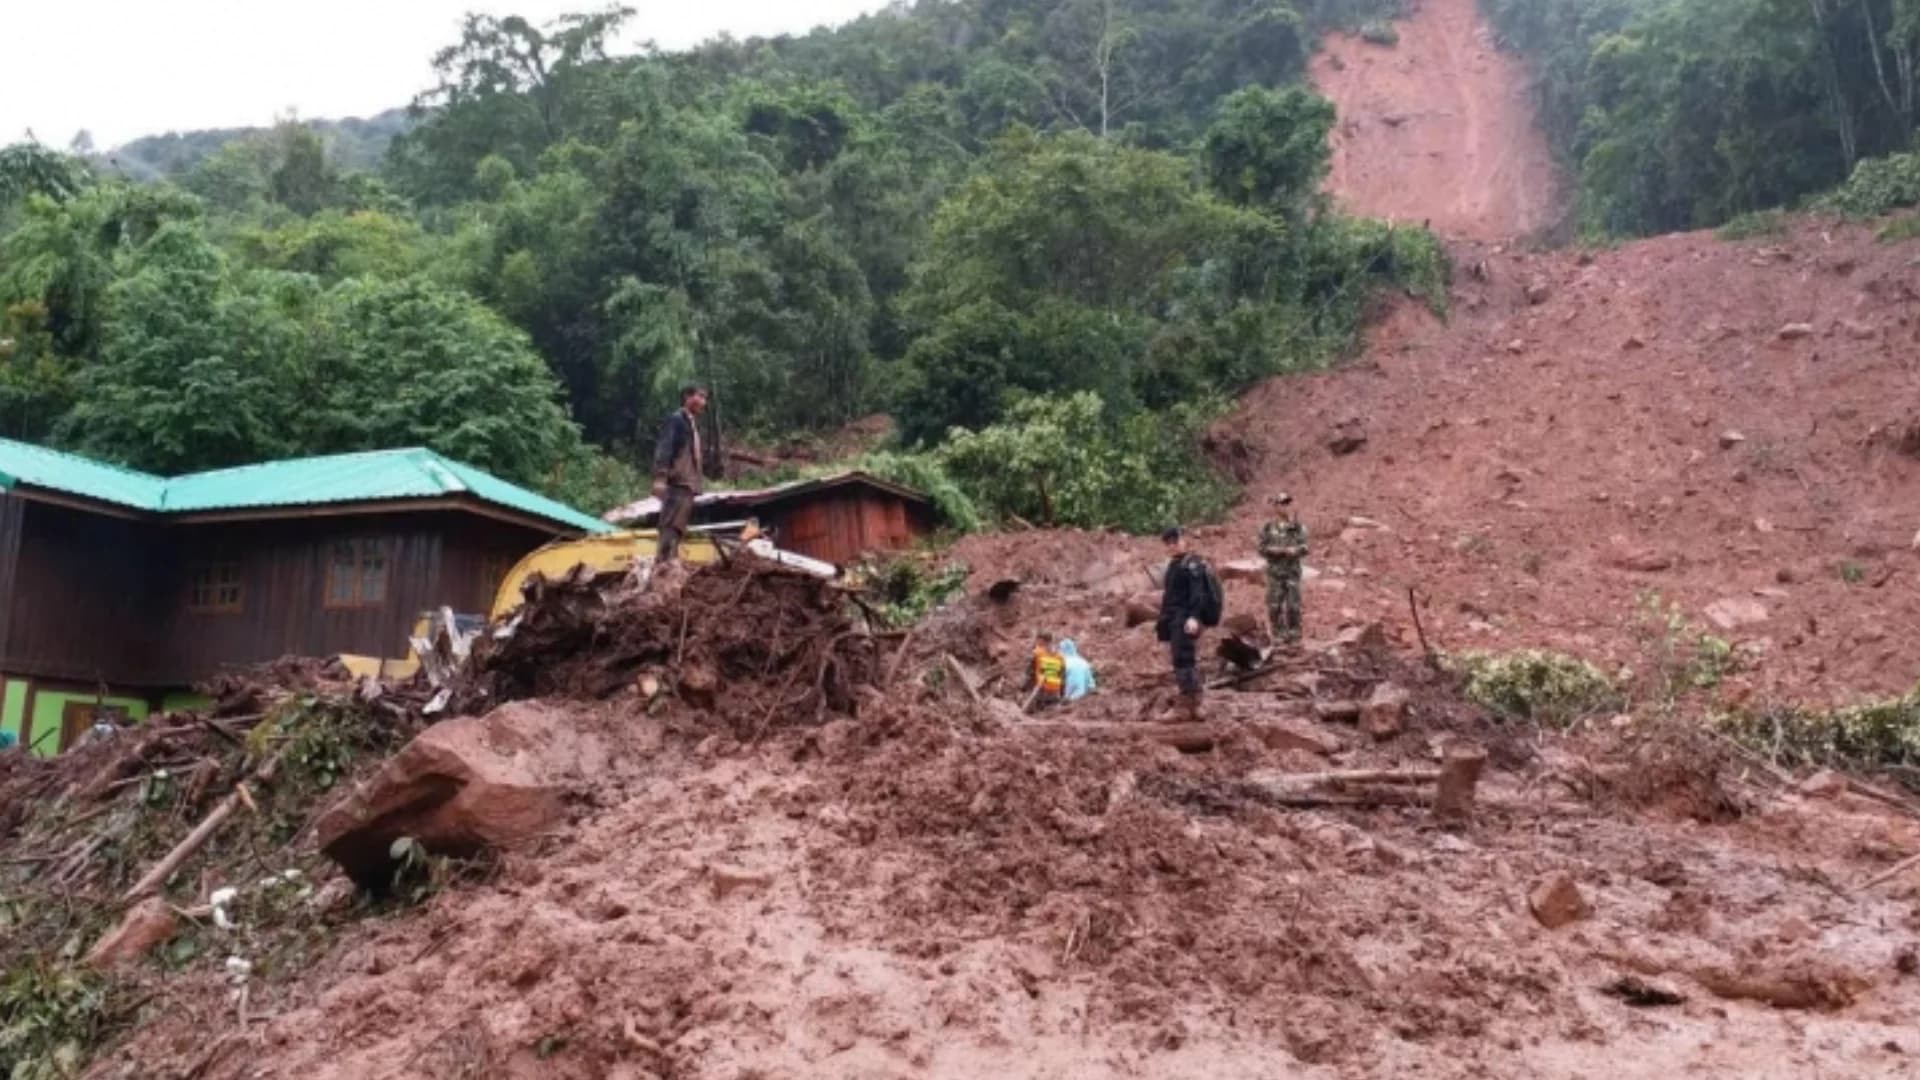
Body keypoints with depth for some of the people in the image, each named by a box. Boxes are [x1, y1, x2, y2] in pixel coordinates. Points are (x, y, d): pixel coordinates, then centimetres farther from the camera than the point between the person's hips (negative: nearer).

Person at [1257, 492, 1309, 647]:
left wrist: (1281, 550, -17)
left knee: (1293, 606, -3)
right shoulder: (1267, 528, 4)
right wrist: (1285, 550, -13)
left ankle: (1294, 636, 4)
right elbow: (1263, 549, -1)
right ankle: (1279, 635, 10)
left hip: (1293, 572, 0)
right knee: (1275, 606, 0)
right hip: (1275, 572, 0)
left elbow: (1304, 548, -3)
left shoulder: (1298, 527, 5)